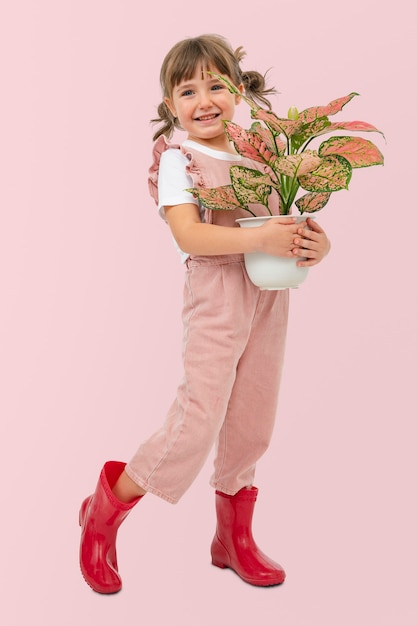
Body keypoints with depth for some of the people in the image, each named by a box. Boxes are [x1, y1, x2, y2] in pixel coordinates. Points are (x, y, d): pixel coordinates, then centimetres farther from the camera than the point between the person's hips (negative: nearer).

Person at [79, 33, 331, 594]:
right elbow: (190, 235, -18)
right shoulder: (177, 158, -6)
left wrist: (316, 241, -9)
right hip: (215, 297, -6)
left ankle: (235, 537, 30)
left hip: (269, 296, 6)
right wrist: (261, 237, -26)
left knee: (252, 420, 13)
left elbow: (293, 217, 13)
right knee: (200, 416, -6)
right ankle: (105, 511, 16)